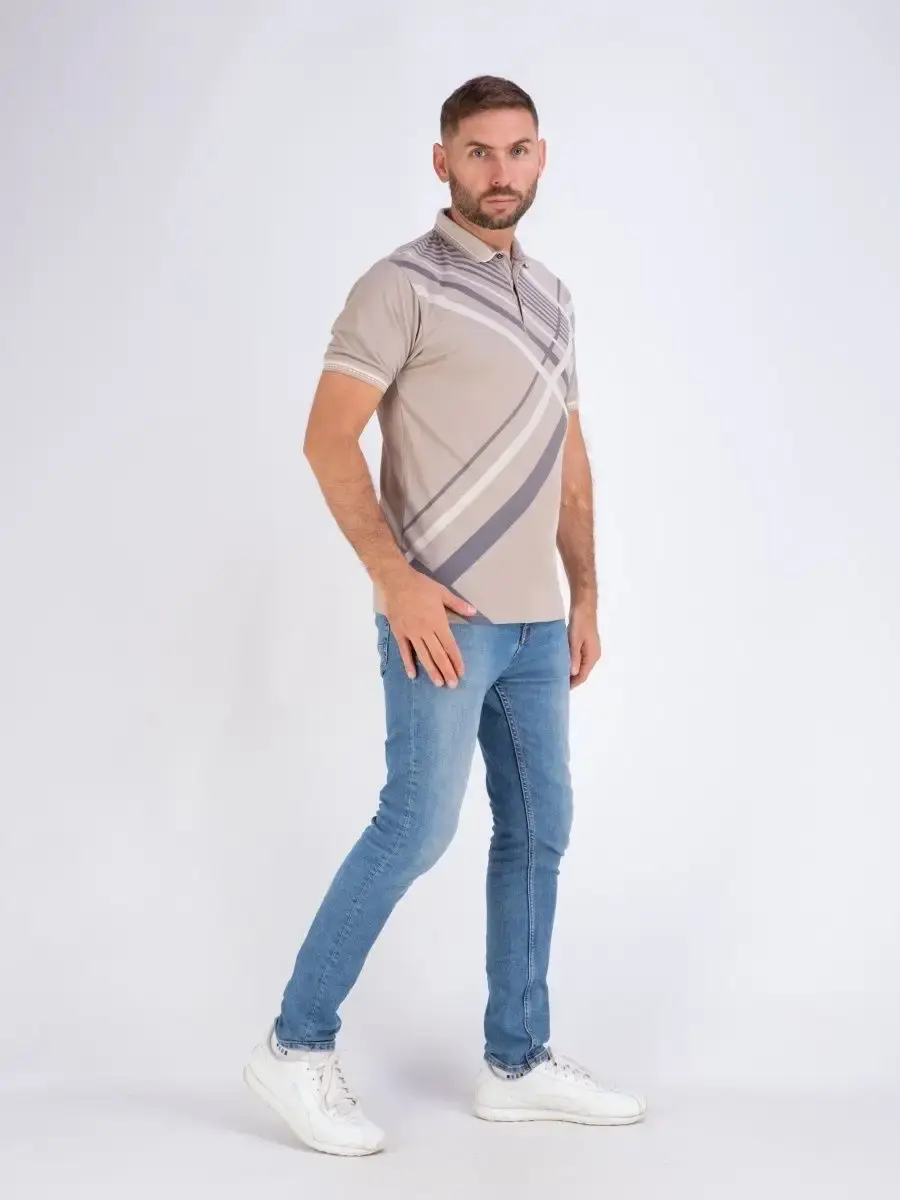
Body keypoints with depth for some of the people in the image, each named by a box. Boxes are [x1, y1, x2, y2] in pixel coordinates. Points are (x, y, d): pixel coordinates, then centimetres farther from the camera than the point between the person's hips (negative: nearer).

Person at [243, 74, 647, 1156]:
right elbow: (328, 439, -13)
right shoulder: (401, 286, -7)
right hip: (443, 616, -7)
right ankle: (296, 1046, 7)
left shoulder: (552, 298, 16)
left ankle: (517, 1064, 21)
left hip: (536, 620, 8)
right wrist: (395, 580, -20)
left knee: (538, 833, 9)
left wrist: (584, 594, 15)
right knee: (417, 826, -9)